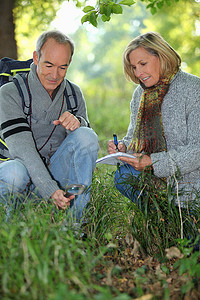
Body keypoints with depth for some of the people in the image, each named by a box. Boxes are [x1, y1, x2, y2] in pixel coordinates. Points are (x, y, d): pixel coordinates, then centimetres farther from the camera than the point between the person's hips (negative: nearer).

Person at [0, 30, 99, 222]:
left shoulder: (74, 93, 5)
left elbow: (86, 144, 5)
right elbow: (22, 148, -22)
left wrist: (78, 122, -20)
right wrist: (50, 191, -34)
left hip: (59, 173, 4)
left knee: (86, 135, -21)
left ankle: (77, 219, -18)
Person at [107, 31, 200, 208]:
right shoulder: (140, 93, 9)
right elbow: (135, 136, 15)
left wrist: (153, 162, -26)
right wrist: (123, 147, -9)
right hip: (154, 176, 6)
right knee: (123, 175, -20)